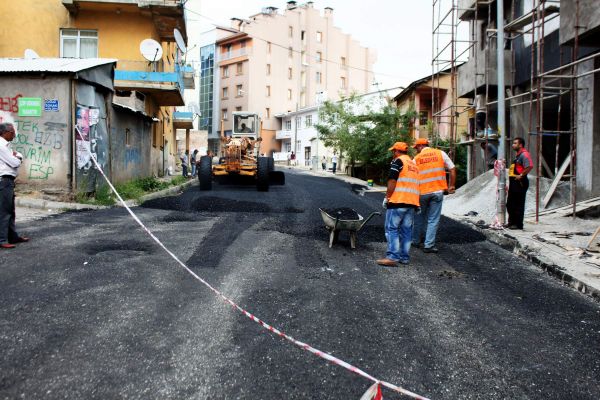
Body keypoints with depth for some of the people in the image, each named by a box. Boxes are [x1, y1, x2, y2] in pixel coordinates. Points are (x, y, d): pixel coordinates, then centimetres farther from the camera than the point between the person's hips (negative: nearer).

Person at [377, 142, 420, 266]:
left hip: (398, 201, -8)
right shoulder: (413, 164, 21)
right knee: (406, 230, 10)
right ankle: (404, 257, 12)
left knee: (392, 229, -5)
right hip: (412, 202, 8)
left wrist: (387, 197, -5)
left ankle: (392, 257, -10)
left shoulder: (398, 161, -4)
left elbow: (392, 181, -12)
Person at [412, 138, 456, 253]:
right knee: (433, 219, 4)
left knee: (419, 217, 18)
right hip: (438, 191, 0)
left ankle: (416, 240, 27)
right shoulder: (440, 153, 5)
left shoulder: (416, 159, 3)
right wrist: (451, 186, 10)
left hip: (422, 192, 0)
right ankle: (428, 245, 3)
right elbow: (452, 170, 2)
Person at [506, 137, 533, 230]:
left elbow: (530, 166, -26)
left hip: (520, 182, -10)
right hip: (514, 182, 10)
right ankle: (512, 222, 24)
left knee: (518, 204, -4)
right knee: (510, 204, 15)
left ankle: (518, 224, 2)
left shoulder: (524, 154, -12)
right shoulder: (518, 155, 20)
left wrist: (521, 175, -20)